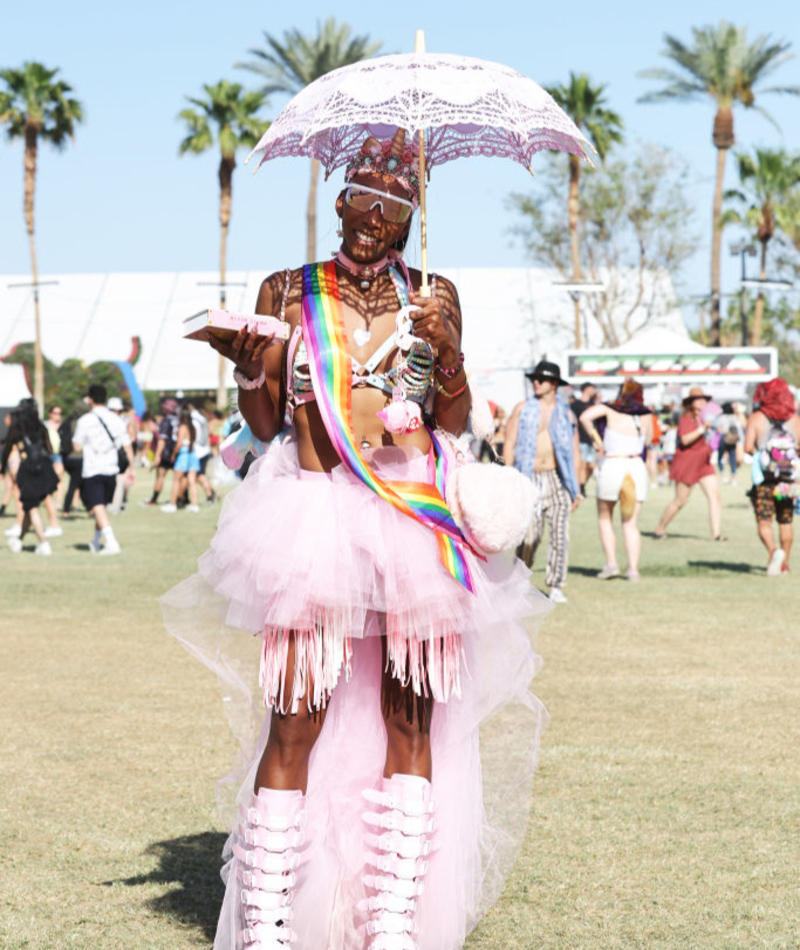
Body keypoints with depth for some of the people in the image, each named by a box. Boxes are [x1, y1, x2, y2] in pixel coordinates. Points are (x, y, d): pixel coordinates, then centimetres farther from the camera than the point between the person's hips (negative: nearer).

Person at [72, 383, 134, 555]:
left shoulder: (85, 420, -9)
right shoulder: (116, 419, 5)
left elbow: (77, 445, -5)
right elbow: (127, 446, 6)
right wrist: (131, 466, 14)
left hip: (91, 471, -5)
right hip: (111, 470, 5)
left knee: (97, 507, -9)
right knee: (102, 505, 20)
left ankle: (111, 541, -25)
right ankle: (97, 542, 30)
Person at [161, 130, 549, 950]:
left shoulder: (429, 296, 12)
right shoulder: (288, 292, 10)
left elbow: (455, 421, 8)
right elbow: (265, 423, 10)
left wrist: (448, 351, -9)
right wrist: (249, 369, -10)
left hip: (415, 524, 2)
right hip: (316, 519, -1)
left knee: (409, 724, 1)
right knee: (295, 727, -9)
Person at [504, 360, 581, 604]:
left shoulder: (566, 414, 11)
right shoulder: (522, 409, 7)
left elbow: (574, 452, 14)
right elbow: (509, 445, 5)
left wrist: (576, 488, 8)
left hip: (557, 479, 2)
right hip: (530, 480, -2)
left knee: (560, 533, -7)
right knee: (530, 536, -7)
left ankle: (555, 586, 1)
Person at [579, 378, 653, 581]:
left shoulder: (609, 410, 0)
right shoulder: (646, 415, 7)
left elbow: (585, 417, -16)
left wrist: (596, 440, -6)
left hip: (611, 464, -2)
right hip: (636, 465, 2)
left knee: (604, 518, 17)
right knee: (631, 523, 8)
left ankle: (611, 563, 4)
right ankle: (633, 568, -4)